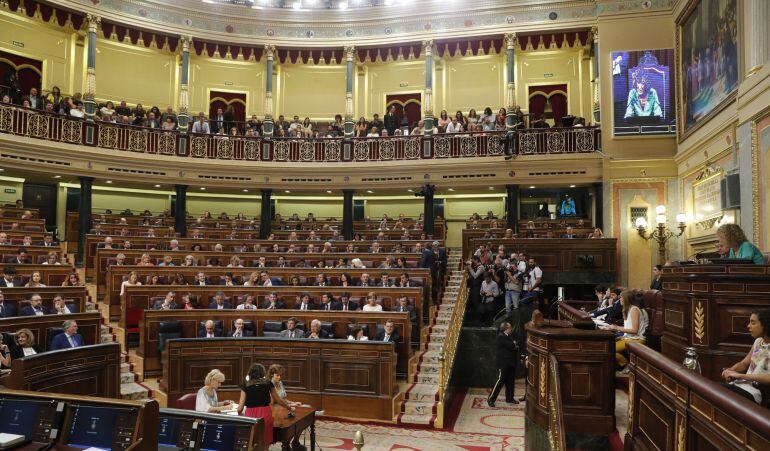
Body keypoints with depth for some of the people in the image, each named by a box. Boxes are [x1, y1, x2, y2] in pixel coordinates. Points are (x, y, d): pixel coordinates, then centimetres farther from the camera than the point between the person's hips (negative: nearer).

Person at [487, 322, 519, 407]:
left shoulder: (509, 336, 15)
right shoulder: (500, 337, -15)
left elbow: (515, 346, 13)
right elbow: (511, 346, -21)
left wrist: (514, 345, -9)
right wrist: (514, 343, 0)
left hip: (511, 362, 9)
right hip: (503, 363, -9)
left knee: (511, 381, 13)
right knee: (500, 380, -8)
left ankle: (510, 398, 25)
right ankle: (491, 399, -3)